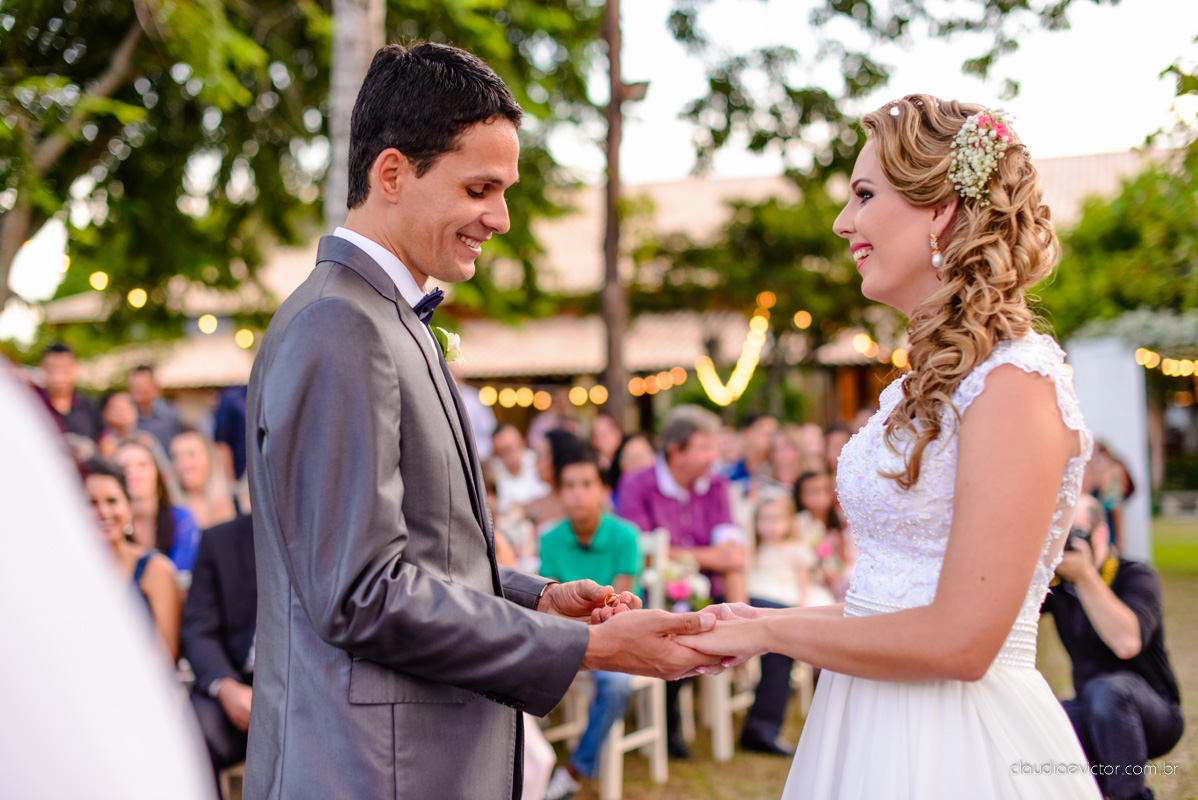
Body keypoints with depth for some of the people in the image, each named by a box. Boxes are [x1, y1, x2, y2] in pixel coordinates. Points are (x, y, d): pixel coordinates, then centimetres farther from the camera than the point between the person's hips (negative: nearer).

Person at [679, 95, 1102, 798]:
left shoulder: (1016, 382, -18)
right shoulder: (936, 380, 11)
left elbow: (960, 641, -22)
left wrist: (772, 633, -12)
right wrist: (762, 620, 7)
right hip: (874, 731, 8)